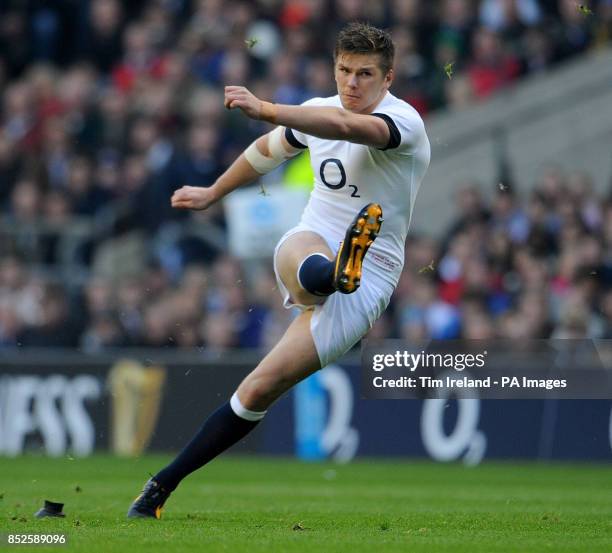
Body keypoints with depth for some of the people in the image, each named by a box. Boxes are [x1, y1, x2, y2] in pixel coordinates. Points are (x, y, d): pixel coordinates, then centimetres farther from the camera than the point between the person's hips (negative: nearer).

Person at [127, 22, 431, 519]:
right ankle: (330, 273, -73)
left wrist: (266, 110, -48)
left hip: (369, 279, -5)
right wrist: (212, 193, 43)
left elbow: (347, 127, -36)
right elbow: (268, 149, 31)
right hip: (309, 246, 5)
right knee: (302, 255, -38)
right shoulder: (319, 110, 9)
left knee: (259, 390, -15)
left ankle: (164, 484, -8)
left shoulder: (403, 121, -13)